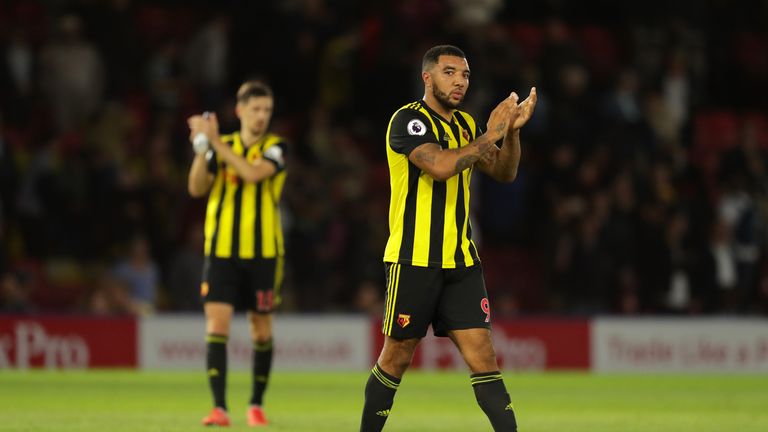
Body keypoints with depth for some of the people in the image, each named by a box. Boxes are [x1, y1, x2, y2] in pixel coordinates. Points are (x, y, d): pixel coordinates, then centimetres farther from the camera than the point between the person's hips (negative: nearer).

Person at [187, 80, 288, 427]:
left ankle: (256, 405, 23)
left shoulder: (275, 147, -1)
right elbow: (196, 188, -5)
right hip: (222, 252, 1)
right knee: (217, 326, -12)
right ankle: (219, 407, -14)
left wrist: (215, 141, -22)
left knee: (262, 331, 7)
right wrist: (202, 147, -19)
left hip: (263, 254, -1)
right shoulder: (221, 147, 6)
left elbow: (253, 173, -21)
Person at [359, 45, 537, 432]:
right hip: (413, 261, -6)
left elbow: (504, 172, 14)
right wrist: (490, 134, -19)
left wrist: (512, 129, -3)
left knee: (482, 354, -3)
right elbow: (440, 166, -26)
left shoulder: (465, 124, 12)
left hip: (461, 262, 6)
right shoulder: (409, 120, -10)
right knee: (396, 358, 4)